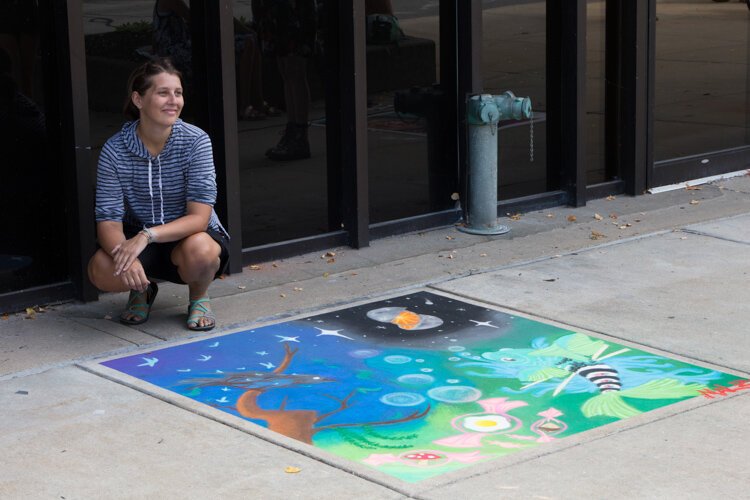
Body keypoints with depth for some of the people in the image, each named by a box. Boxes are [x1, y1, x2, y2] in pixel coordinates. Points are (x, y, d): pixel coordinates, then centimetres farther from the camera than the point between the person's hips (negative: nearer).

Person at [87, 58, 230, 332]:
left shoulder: (195, 141, -18)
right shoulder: (115, 150, -14)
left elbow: (199, 217, -23)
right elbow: (108, 220, -16)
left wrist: (147, 235, -37)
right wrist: (123, 253, -39)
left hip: (189, 235, -1)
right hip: (139, 240, 1)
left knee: (199, 250, -38)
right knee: (101, 270, -31)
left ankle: (199, 297, 0)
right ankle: (142, 290, 8)